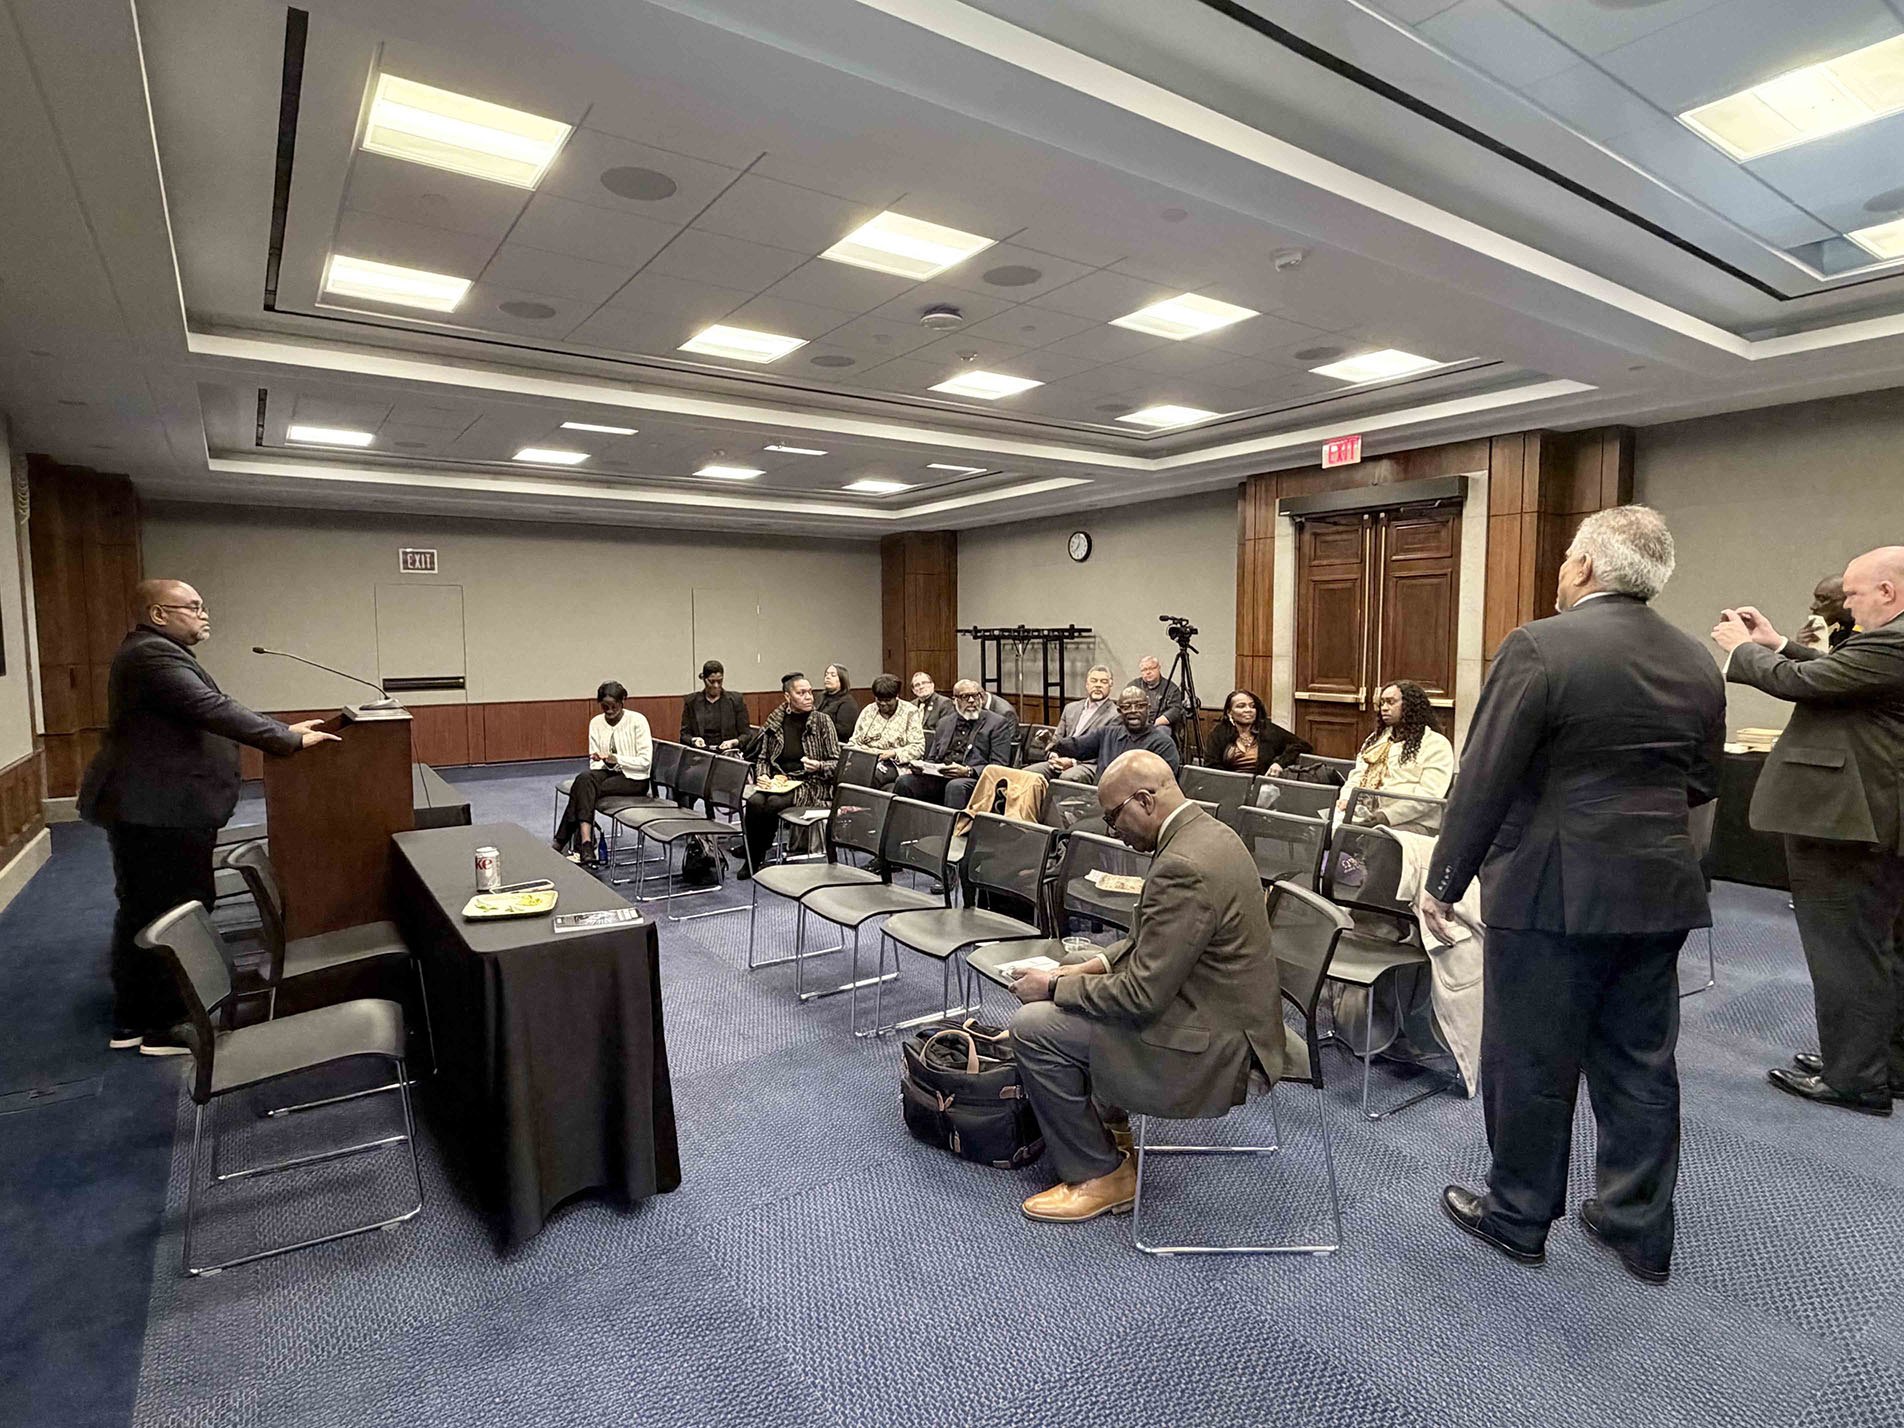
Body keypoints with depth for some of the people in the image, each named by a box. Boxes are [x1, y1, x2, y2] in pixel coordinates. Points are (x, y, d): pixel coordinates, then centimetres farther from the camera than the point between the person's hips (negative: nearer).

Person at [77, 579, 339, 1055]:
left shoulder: (158, 652, 17)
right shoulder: (153, 654, -18)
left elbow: (203, 714, 18)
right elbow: (212, 710, -27)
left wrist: (283, 730, 12)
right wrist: (290, 740, -26)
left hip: (149, 808, 12)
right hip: (159, 813, -12)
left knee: (141, 912, 17)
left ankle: (131, 1020, 28)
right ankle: (165, 1028, 5)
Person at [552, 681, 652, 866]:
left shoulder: (637, 721, -7)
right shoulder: (596, 723, 7)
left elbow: (645, 761, -11)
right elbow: (594, 762, 9)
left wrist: (616, 759, -22)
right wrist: (602, 761, -14)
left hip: (634, 779, -4)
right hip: (607, 773, 4)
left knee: (584, 790, -27)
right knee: (584, 779, -30)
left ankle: (562, 843, -19)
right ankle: (586, 845, -37)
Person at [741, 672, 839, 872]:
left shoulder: (822, 721, 1)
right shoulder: (774, 721, 9)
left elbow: (837, 763, 0)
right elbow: (762, 757, 17)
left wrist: (819, 766, -19)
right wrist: (762, 775, -3)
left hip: (812, 785, -3)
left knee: (774, 802, -31)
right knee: (755, 802, -28)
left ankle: (757, 856, -9)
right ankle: (751, 860, -11)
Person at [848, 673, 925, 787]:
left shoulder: (910, 712, 4)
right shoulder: (868, 711, 18)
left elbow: (918, 747, -3)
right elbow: (854, 742, 18)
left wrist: (892, 753, -18)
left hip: (896, 764, -3)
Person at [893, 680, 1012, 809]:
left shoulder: (997, 724, 6)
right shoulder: (944, 723, 23)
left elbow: (1000, 766, -3)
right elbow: (932, 759, 26)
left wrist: (968, 771, -17)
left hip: (973, 780, -4)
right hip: (939, 777, 4)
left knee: (955, 786, -38)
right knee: (904, 781, -22)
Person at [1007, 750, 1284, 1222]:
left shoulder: (1184, 865, -28)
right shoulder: (1208, 832, 4)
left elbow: (1142, 994, -25)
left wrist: (1055, 986, -12)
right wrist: (1096, 964, 6)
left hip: (1211, 1048, -10)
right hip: (1232, 1018, 10)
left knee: (1033, 1024, -8)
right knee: (1079, 992, 21)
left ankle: (1098, 1175, 8)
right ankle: (1108, 1125, 29)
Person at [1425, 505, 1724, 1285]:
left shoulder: (1540, 646, -15)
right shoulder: (1697, 662, 6)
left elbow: (1484, 778, -16)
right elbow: (1702, 784, 13)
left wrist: (1444, 883, -8)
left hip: (1554, 892, -6)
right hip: (1658, 891, 7)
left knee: (1530, 1063, 8)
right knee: (1640, 1062, 17)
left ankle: (1518, 1216, 23)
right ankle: (1639, 1227, 30)